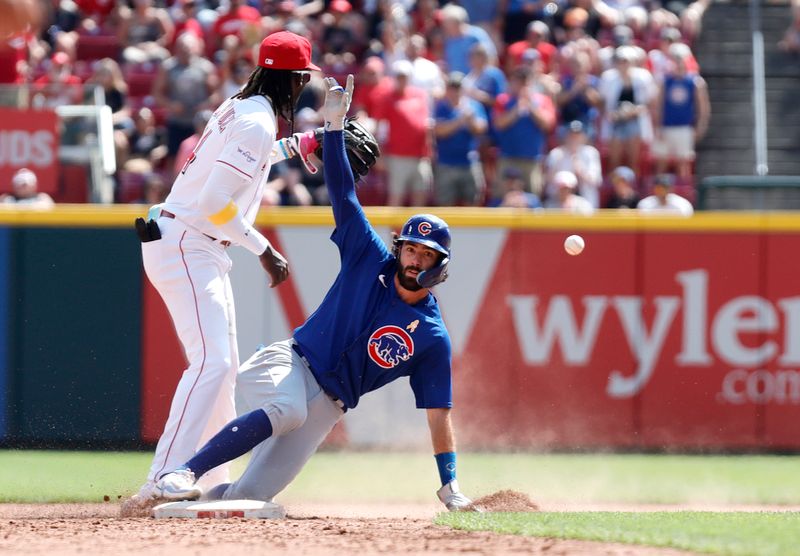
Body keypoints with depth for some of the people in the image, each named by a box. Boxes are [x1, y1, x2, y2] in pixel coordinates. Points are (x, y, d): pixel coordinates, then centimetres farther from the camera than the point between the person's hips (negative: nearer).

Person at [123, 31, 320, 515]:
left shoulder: (238, 109, 13)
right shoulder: (257, 124, -16)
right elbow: (215, 203, -24)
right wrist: (263, 249, -19)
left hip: (202, 252, 11)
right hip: (186, 246, -11)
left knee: (223, 367, 16)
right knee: (213, 361, -22)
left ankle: (217, 484, 22)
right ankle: (162, 484, -32)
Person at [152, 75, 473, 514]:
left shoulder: (432, 338, 1)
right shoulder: (371, 260, 2)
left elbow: (438, 413, 1)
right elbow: (342, 192, -3)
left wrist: (450, 486, -6)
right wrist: (334, 125, -13)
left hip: (327, 406, 2)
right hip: (292, 363, -2)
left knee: (249, 497, -15)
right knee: (287, 407, -40)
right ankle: (183, 474, -39)